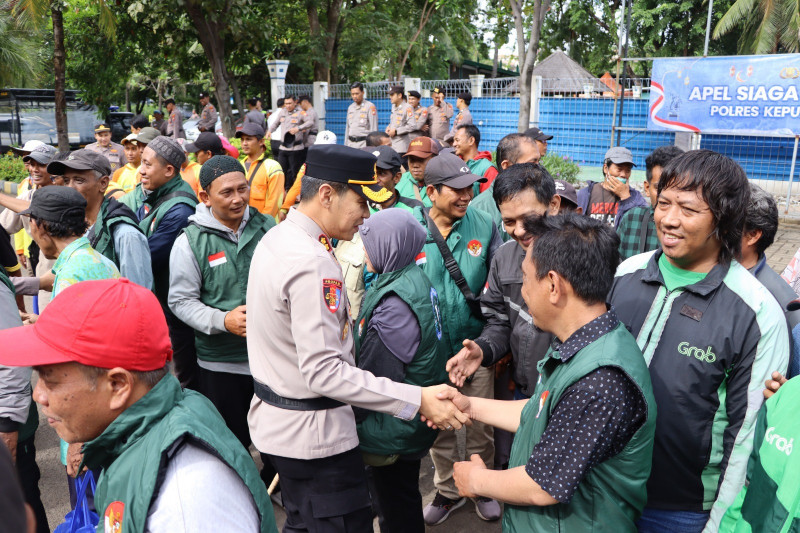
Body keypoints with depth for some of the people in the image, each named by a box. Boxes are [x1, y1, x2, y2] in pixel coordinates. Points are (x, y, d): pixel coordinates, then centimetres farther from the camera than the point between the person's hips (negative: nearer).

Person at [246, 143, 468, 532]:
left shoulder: (275, 238, 5)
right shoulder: (313, 263, -26)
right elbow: (324, 372, -29)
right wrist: (417, 400, -28)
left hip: (275, 421, 10)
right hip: (313, 432, -10)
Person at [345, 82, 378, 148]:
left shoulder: (370, 107, -4)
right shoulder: (350, 108, 15)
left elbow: (374, 129, -7)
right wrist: (345, 144, 17)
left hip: (364, 144, -5)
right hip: (351, 143, 6)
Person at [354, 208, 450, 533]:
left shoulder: (395, 305, -27)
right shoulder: (415, 280, 4)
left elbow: (375, 377, -23)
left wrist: (352, 422, -10)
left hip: (394, 429, -9)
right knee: (403, 498, 25)